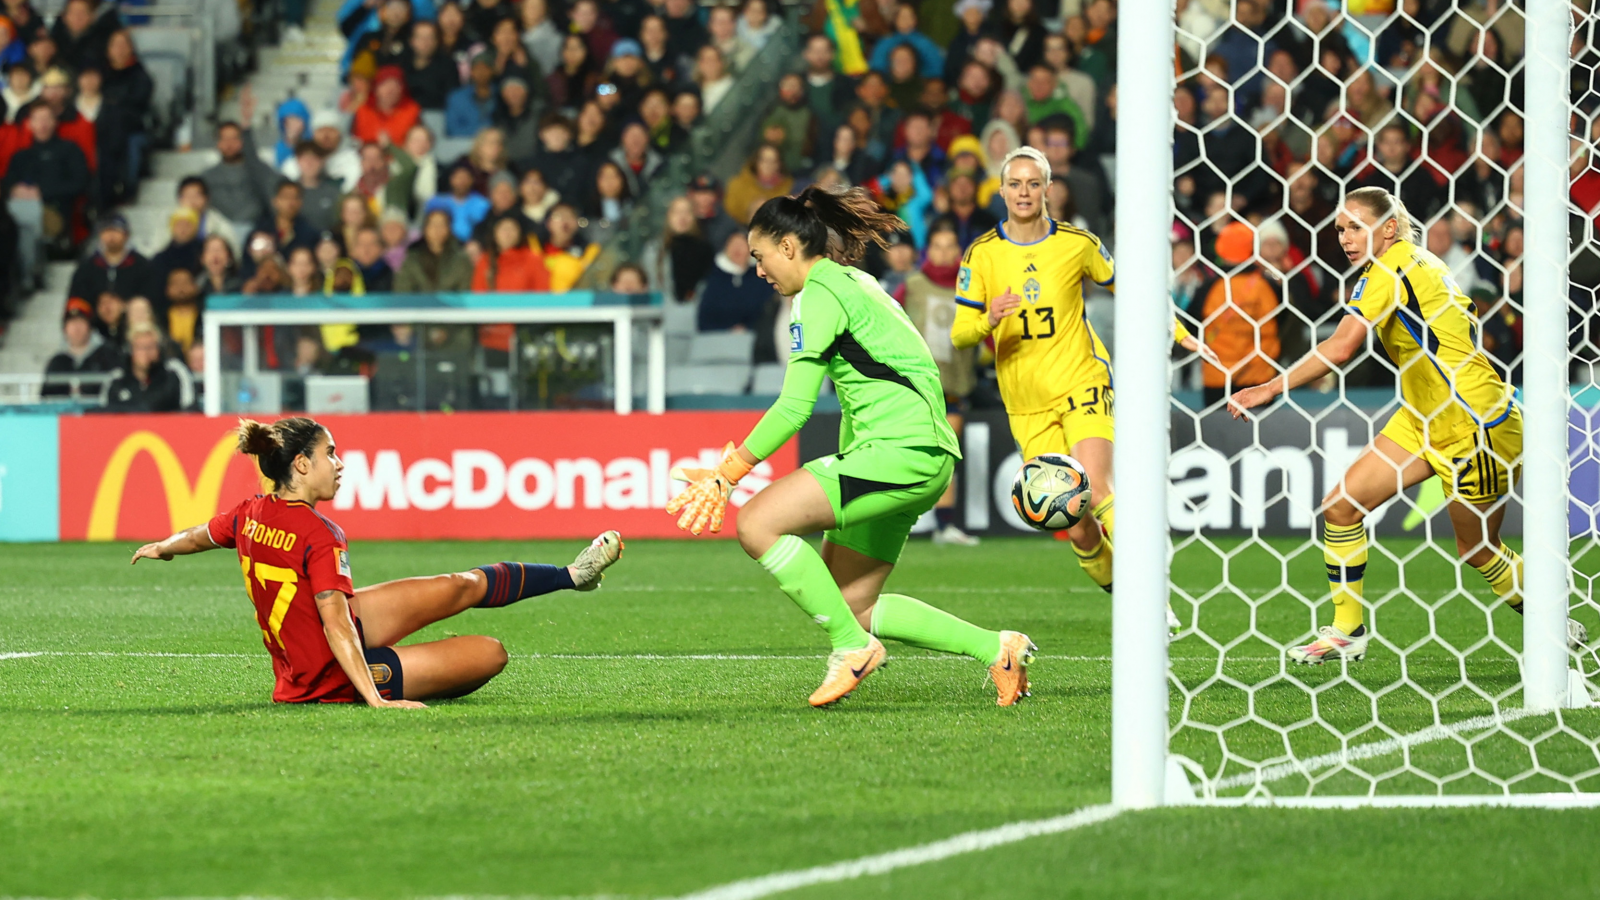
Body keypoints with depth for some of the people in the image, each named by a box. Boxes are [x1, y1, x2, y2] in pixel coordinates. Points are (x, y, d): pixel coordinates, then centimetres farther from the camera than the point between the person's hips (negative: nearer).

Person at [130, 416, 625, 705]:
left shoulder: (250, 515, -4)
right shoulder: (320, 535, -29)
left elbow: (197, 536, 17)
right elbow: (335, 623, -34)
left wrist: (161, 548, 40)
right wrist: (375, 699, -38)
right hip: (335, 677, -9)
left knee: (465, 586, 14)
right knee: (491, 653, 0)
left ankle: (570, 575, 34)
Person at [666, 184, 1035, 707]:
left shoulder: (820, 294, -8)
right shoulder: (852, 283, 22)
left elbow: (794, 407, -14)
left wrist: (727, 474, -9)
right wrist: (844, 469, 34)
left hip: (901, 450, -10)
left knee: (758, 523, -17)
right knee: (852, 605, 12)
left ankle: (853, 647, -10)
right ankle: (995, 649, 13)